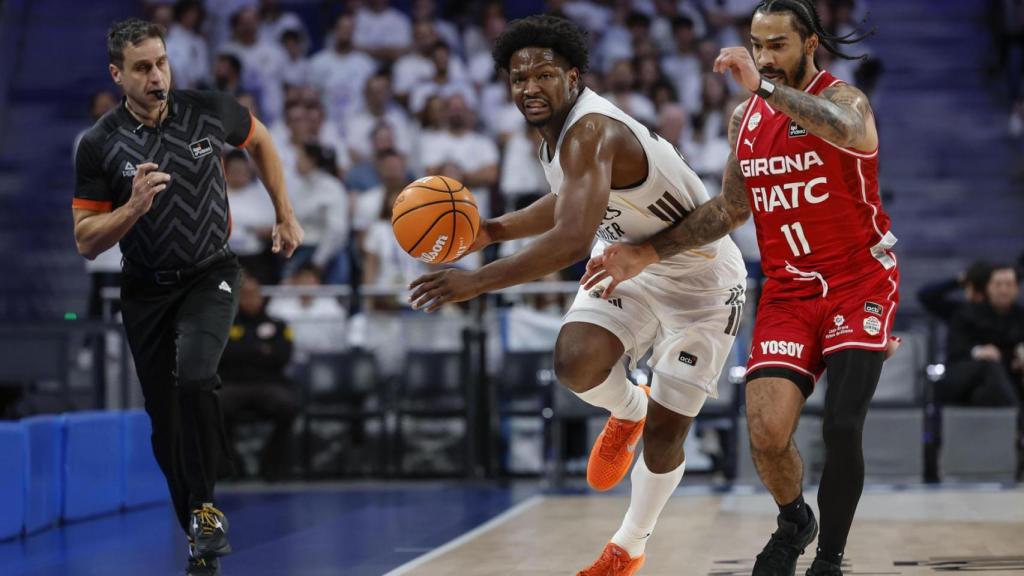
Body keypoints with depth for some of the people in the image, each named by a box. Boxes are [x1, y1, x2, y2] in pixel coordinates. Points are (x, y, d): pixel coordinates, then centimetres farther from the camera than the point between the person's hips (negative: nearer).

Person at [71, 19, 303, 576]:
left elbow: (259, 140, 13)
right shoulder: (100, 145, -12)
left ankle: (205, 505, -14)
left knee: (194, 374, -29)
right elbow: (86, 242, -9)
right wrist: (134, 207, -26)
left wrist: (285, 216, 11)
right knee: (167, 428, 4)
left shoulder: (209, 112, -10)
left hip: (210, 274, -1)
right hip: (146, 290, 1)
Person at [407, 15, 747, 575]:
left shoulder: (590, 132, -32)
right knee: (575, 362, -21)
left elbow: (573, 240, -44)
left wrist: (476, 281, -40)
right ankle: (627, 409, 14)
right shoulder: (563, 128, -3)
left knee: (663, 432, 0)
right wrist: (493, 230, 4)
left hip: (700, 282, -7)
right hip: (631, 261, 7)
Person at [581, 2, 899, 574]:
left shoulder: (844, 99, -12)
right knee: (767, 433, -10)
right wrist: (648, 253, 8)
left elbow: (851, 130, -39)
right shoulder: (745, 117, 6)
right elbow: (731, 208, 15)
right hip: (788, 291, 5)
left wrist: (765, 85, -41)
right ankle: (795, 522, 22)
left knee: (842, 428, -17)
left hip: (859, 284, -4)